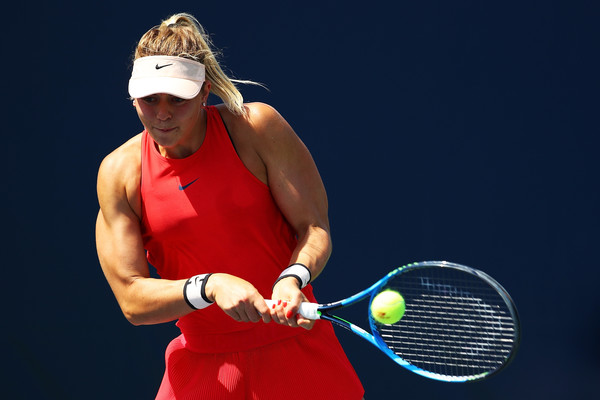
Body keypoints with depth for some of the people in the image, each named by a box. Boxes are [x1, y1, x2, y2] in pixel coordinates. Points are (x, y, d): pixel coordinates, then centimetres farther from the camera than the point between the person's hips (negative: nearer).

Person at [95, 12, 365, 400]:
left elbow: (314, 227, -7)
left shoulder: (257, 128, -9)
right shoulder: (119, 172, -6)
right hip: (201, 365, 1)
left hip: (295, 348, -1)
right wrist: (210, 286, -25)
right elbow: (131, 298, -9)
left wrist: (293, 278, -28)